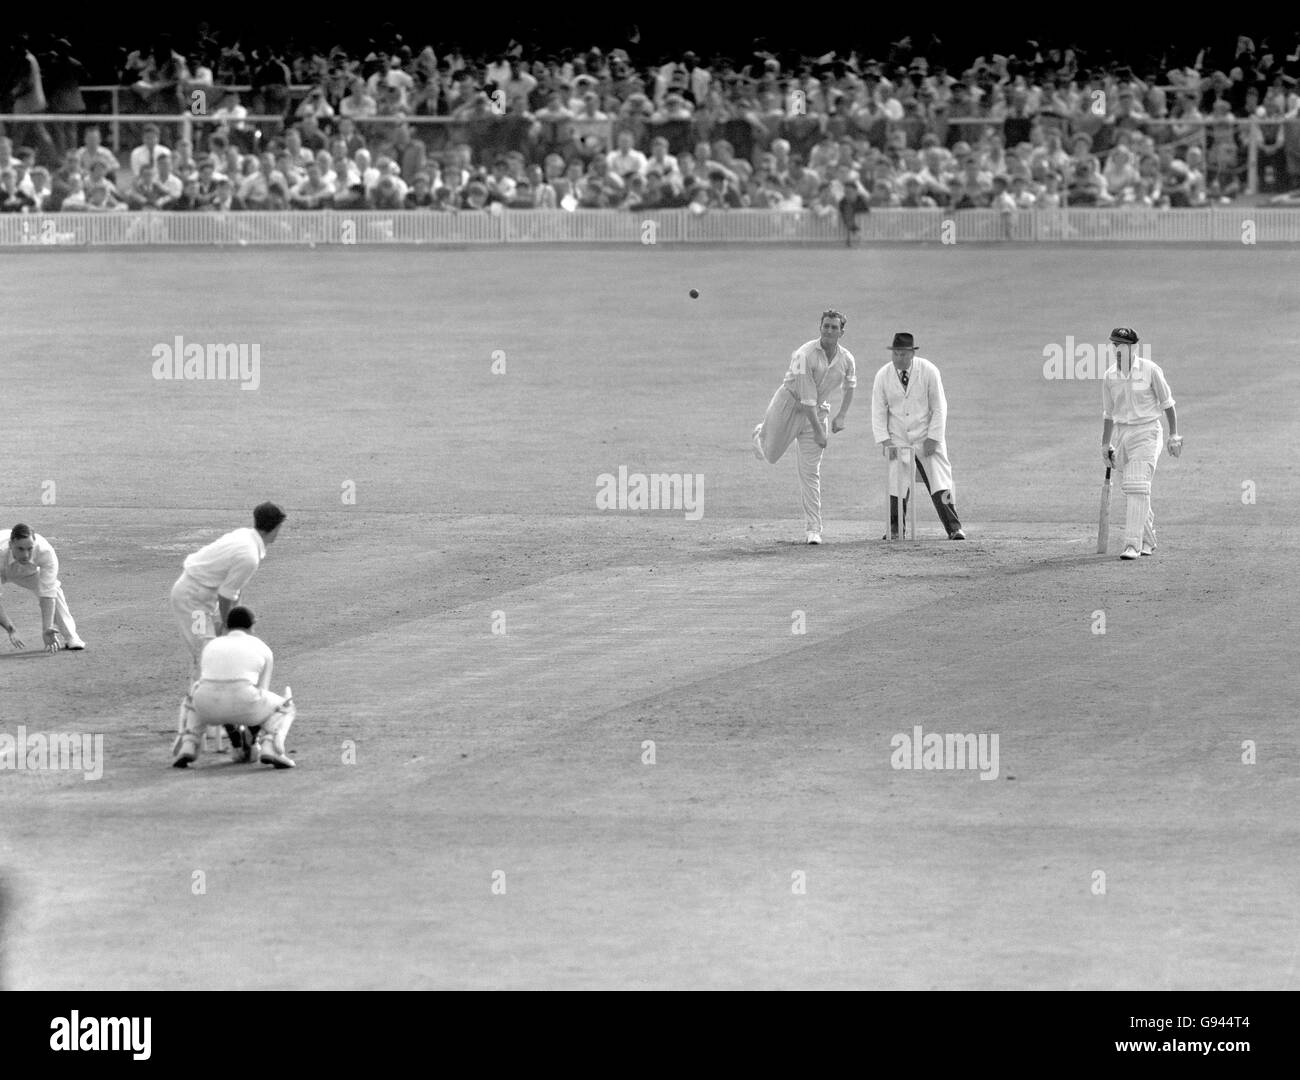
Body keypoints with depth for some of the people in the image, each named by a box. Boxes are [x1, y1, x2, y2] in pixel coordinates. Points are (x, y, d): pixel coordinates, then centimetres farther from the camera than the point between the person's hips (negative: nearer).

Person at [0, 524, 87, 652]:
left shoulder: (45, 552, -39)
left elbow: (47, 594, -38)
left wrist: (48, 630, -43)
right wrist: (10, 630, -49)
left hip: (28, 572, 1)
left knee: (53, 589, -19)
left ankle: (70, 638, -7)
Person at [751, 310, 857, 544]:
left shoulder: (847, 360, -8)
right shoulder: (805, 355, -25)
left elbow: (849, 388, 15)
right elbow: (807, 397, -26)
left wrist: (841, 417, 6)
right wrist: (818, 430, -26)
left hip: (817, 411, 3)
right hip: (788, 404, -3)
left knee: (811, 472, -2)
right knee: (770, 456, 14)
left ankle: (814, 529, -1)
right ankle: (761, 435, 52)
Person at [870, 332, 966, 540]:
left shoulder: (929, 371, -7)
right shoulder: (883, 376, -3)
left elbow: (939, 408, -4)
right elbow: (878, 411, 1)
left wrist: (933, 438, -11)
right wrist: (884, 440, -9)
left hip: (926, 438, -1)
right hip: (897, 440, 1)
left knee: (940, 483, -9)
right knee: (896, 483, -6)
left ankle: (954, 528, -8)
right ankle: (896, 529, 7)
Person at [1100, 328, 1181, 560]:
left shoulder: (1150, 370, -9)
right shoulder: (1110, 376, 5)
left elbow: (1167, 403, -2)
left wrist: (1174, 435, -4)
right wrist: (1105, 445, 14)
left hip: (1146, 431, -5)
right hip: (1121, 434, 5)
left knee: (1137, 488, -16)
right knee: (1132, 489, 11)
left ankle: (1133, 544, -18)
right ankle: (1148, 541, 27)